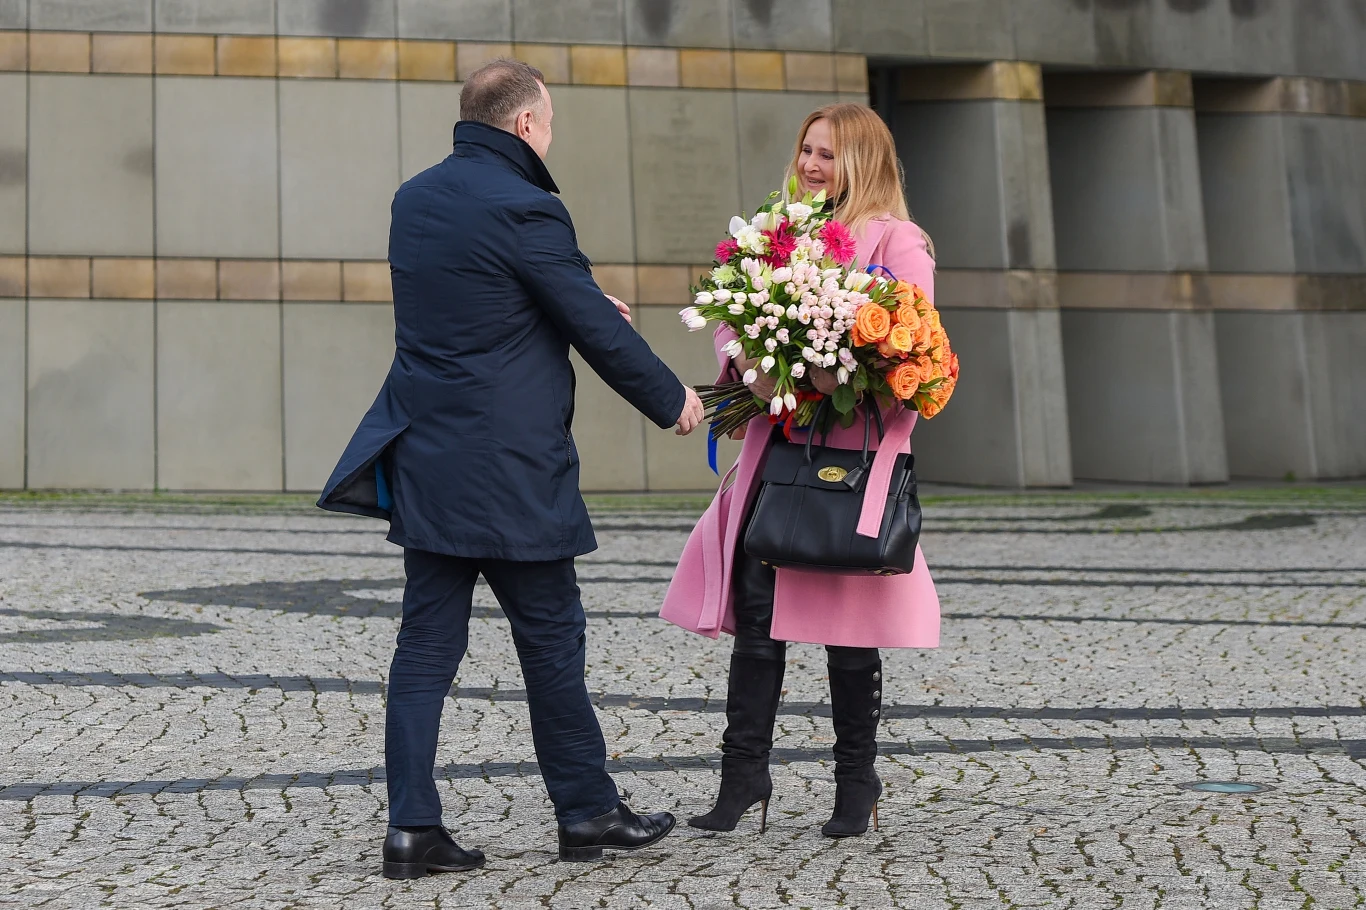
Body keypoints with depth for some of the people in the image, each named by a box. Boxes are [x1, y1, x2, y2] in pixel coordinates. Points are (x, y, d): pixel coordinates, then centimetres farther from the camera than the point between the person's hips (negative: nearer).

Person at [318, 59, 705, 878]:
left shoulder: (415, 198, 10)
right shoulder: (524, 210, -15)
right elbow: (598, 330, -10)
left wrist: (586, 303, 27)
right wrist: (672, 400, 4)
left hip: (425, 461, 7)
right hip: (508, 469, -7)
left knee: (428, 642, 9)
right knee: (552, 638, 6)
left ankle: (414, 826, 10)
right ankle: (588, 811, 20)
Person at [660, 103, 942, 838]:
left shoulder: (898, 241, -1)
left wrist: (839, 377, -22)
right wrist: (746, 362, -6)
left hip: (854, 451, -5)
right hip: (777, 442, 5)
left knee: (846, 615, 2)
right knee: (756, 607, -1)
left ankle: (857, 782, 16)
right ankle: (744, 771, 8)